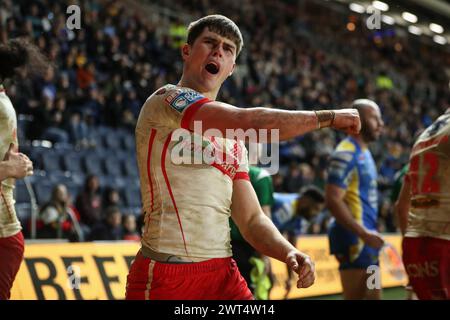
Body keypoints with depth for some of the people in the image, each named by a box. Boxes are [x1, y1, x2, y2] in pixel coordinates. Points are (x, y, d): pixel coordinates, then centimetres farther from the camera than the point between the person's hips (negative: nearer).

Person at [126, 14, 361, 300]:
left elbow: (252, 219, 15)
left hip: (224, 276, 7)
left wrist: (289, 252, -5)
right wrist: (328, 116, -9)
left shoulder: (233, 142, 18)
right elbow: (249, 121, -19)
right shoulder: (166, 99, -6)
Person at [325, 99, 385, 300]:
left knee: (374, 296, 12)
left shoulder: (364, 152, 16)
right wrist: (364, 233, -24)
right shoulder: (346, 154, -14)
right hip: (354, 239, -10)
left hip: (365, 238, 10)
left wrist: (369, 234, 17)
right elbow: (333, 200, -22)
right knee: (355, 296, -7)